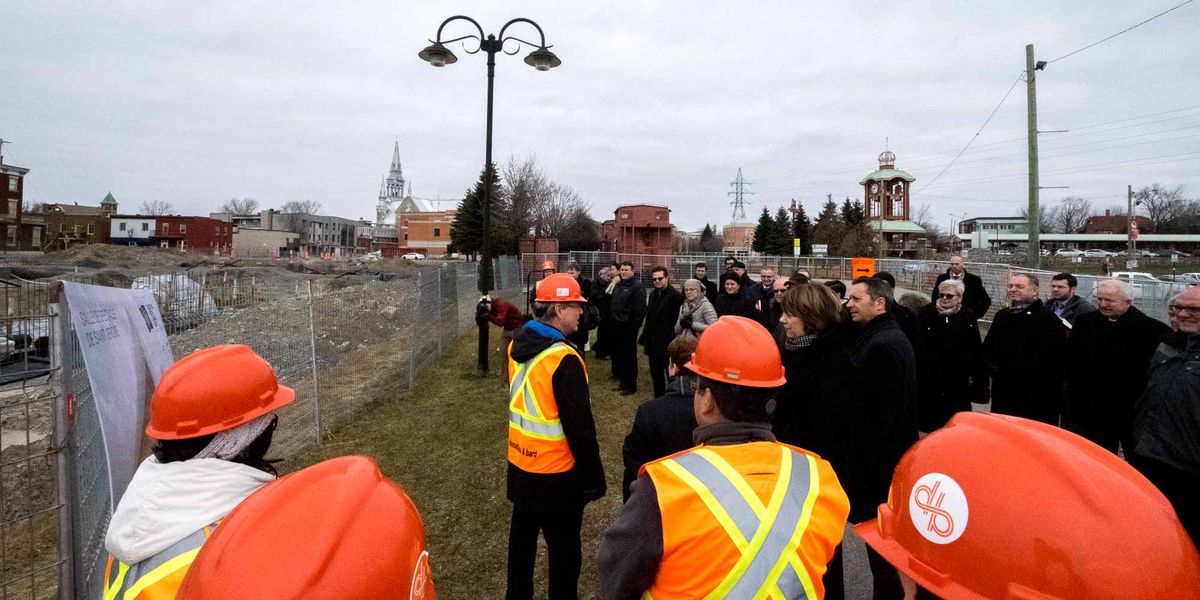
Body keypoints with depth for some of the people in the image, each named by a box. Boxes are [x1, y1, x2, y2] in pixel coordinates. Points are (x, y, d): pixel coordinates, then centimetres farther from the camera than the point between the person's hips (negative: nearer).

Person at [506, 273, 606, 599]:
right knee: (564, 551, 11)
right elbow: (580, 427, -23)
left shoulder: (517, 345, -1)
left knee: (522, 537, 25)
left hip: (520, 465, 8)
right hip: (556, 474, -8)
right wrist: (594, 477, -12)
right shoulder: (564, 359, -26)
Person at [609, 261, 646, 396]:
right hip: (617, 325, 8)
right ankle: (623, 381, 26)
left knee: (629, 355, -1)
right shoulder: (617, 285, 15)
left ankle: (631, 385, 9)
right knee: (618, 353, 13)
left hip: (629, 326, -8)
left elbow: (640, 308, -15)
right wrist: (613, 318, 13)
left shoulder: (637, 286, -11)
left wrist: (635, 324, -16)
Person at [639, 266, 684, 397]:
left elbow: (676, 322, -16)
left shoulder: (676, 296, -13)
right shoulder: (653, 294, 11)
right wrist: (645, 340, 12)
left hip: (668, 343, -7)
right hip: (653, 342, 8)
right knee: (656, 376, 16)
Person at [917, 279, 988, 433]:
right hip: (930, 376, -1)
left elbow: (976, 350, 3)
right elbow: (916, 345, -5)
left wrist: (979, 378, 2)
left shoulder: (968, 317, 2)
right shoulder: (926, 314, -3)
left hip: (958, 377, 1)